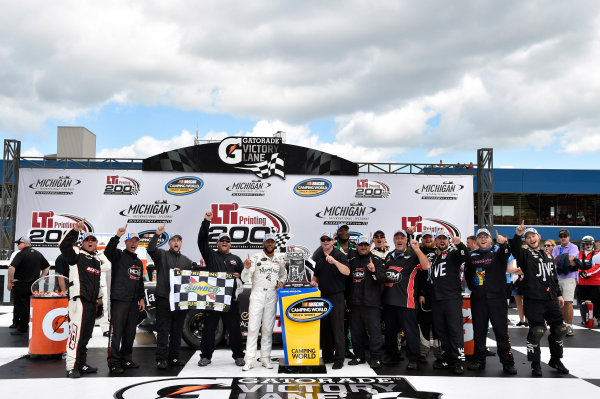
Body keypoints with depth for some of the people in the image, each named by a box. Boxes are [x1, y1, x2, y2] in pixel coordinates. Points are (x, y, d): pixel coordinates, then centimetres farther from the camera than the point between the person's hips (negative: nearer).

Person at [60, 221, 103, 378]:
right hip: (79, 299, -8)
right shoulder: (77, 254, 1)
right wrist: (75, 230, -27)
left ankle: (81, 364, 19)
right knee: (77, 331, -14)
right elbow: (64, 246, -19)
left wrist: (99, 297, 29)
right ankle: (71, 367, -12)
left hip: (92, 302, 8)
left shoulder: (96, 260, 23)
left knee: (86, 333, 11)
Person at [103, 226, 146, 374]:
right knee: (116, 331, -8)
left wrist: (141, 298, 18)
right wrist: (117, 236, -32)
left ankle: (126, 359, 20)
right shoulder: (118, 256, 1)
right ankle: (114, 362, -5)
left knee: (130, 332, 10)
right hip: (119, 300, -7)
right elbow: (108, 251, -22)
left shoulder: (138, 262, 22)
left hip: (133, 302, 7)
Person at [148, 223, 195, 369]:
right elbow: (150, 249, -14)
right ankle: (161, 359, 0)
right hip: (163, 298, -4)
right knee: (163, 330, -4)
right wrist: (157, 234, -25)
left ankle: (174, 358, 17)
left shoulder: (187, 261, 18)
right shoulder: (162, 254, 5)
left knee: (177, 331, 9)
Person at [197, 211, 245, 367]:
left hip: (231, 298, 1)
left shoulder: (235, 259, 17)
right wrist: (206, 222, -9)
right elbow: (202, 241, -3)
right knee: (209, 328, 2)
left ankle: (238, 356, 15)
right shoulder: (211, 255, 10)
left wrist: (239, 276, -7)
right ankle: (206, 356, 13)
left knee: (234, 328, 5)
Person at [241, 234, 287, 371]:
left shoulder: (280, 259, 10)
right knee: (253, 327, -6)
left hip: (272, 296, 3)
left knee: (268, 328, 7)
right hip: (257, 295, -3)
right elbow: (245, 279, -7)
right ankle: (249, 361, -3)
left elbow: (283, 274, 27)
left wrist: (281, 282, 6)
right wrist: (247, 268, -26)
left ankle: (265, 358, 15)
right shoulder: (256, 258, -2)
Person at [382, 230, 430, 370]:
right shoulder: (389, 256, 17)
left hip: (406, 300, -6)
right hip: (388, 300, 7)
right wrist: (382, 293, 19)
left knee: (410, 330, -3)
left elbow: (426, 266, -18)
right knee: (390, 329, 15)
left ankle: (413, 359, 7)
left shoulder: (413, 254, -2)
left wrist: (417, 249, -20)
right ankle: (391, 355, 29)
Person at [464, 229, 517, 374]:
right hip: (478, 299, 3)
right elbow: (467, 274, 24)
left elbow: (506, 254, -23)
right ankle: (479, 361, 18)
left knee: (501, 330, 0)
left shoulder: (497, 251, 2)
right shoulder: (472, 255, 11)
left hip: (497, 298, -3)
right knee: (479, 331, 9)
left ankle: (507, 362, 7)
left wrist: (503, 244, -43)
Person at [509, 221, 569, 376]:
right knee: (536, 331, -7)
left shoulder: (547, 256, 18)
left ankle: (556, 360, 32)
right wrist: (517, 235, -41)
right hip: (534, 300, -6)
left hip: (551, 300, 6)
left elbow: (554, 276, 25)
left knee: (559, 330, 12)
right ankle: (535, 364, 9)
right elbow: (515, 250, -25)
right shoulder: (525, 254, -1)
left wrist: (559, 294, 20)